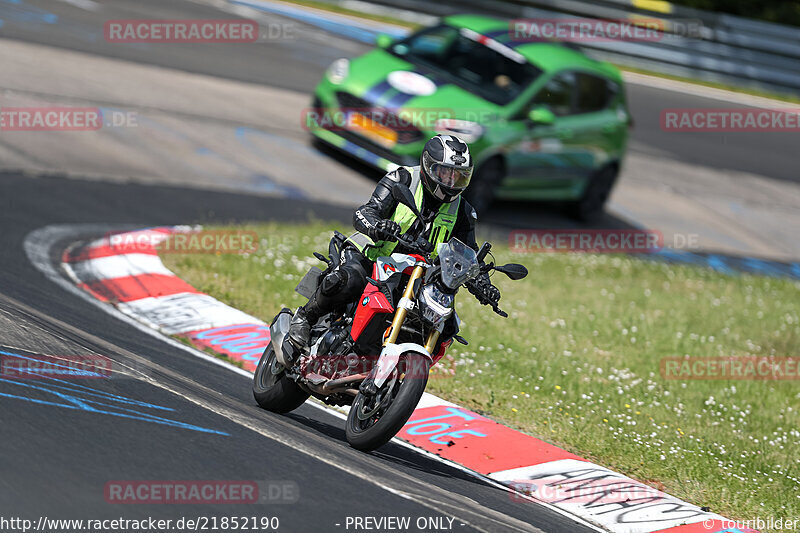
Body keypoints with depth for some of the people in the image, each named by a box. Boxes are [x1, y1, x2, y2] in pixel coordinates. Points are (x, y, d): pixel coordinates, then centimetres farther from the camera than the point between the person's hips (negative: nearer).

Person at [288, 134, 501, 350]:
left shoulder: (460, 211, 3)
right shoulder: (402, 180, -10)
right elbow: (363, 214, -19)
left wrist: (481, 284, -15)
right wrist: (376, 226, -45)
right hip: (367, 255, -5)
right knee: (348, 282, -36)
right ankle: (304, 318, -11)